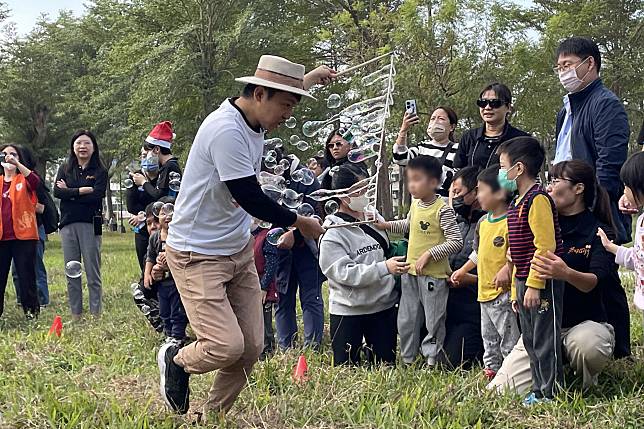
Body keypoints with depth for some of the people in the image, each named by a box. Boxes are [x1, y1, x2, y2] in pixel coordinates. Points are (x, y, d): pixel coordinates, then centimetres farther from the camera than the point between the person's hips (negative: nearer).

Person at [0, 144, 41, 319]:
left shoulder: (24, 180, 6)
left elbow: (36, 182, -19)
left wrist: (17, 164, -28)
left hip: (23, 235, -3)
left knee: (26, 275, 0)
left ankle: (31, 310, 8)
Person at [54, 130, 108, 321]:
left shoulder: (100, 171, 4)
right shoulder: (65, 169, 13)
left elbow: (97, 196, -12)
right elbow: (57, 192, -3)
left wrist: (69, 192, -4)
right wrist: (83, 190, -11)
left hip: (90, 225, -3)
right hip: (68, 225, 3)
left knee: (93, 273, -3)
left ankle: (96, 314, 0)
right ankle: (75, 315, 11)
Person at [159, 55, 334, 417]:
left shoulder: (255, 120, 3)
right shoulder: (226, 130, -25)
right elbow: (252, 200, -23)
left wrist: (307, 80, 36)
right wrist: (299, 222, -9)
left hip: (240, 251, 9)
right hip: (198, 256, -9)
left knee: (252, 347, 3)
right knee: (227, 346, -17)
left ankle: (213, 415, 21)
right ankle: (176, 361, 14)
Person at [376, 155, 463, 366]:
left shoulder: (443, 210, -17)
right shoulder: (415, 204, 6)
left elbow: (456, 242, -20)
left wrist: (429, 254, -23)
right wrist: (385, 225, 15)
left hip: (434, 274, -7)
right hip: (411, 272, 8)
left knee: (434, 320, 4)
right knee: (406, 319, 15)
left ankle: (431, 359, 17)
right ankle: (407, 359, 28)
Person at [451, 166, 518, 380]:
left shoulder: (510, 222, -16)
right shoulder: (483, 222, 12)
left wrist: (506, 269, -33)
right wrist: (463, 270, 27)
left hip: (502, 291, -9)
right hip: (484, 290, 9)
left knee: (509, 338, -5)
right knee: (489, 338, 18)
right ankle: (491, 370, 28)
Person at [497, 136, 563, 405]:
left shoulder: (538, 200, -14)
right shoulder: (517, 203, 17)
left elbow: (545, 247, -21)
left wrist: (534, 285, -23)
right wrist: (516, 290, 21)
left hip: (542, 285, -10)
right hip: (524, 284, 10)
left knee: (544, 340, -3)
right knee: (530, 340, 14)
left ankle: (550, 393, 3)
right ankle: (539, 390, 23)